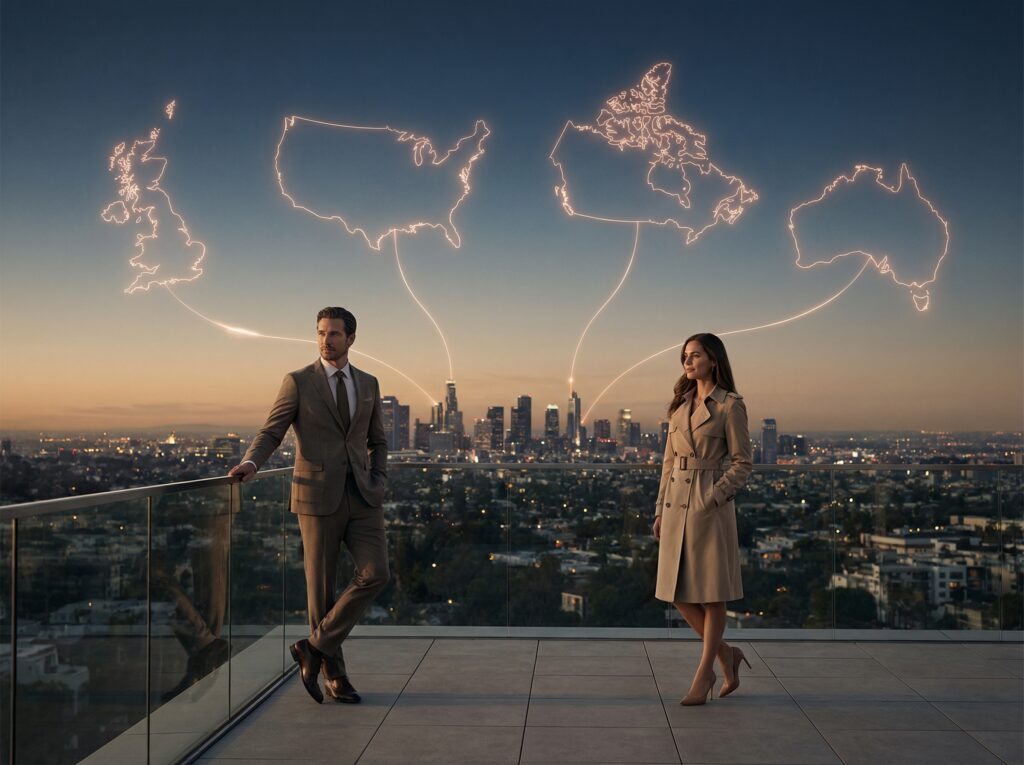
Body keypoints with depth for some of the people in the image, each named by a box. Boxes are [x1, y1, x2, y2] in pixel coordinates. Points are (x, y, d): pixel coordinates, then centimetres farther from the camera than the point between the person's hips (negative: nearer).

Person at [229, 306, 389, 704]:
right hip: (318, 496, -3)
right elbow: (270, 433, -4)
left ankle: (316, 647, 4)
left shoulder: (368, 384, 12)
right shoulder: (298, 382, 0)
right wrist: (251, 463, -24)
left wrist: (378, 481, 4)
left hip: (362, 497, 4)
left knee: (375, 575, -9)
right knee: (321, 585, 2)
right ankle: (333, 672, 18)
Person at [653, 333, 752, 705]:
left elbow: (742, 463, -7)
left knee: (712, 593, 2)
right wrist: (661, 510, 11)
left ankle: (703, 676, 13)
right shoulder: (680, 405, 12)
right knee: (677, 593, 7)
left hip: (711, 504, -7)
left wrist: (711, 499, -16)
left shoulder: (730, 405, -6)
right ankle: (726, 655, 24)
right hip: (676, 503, 7)